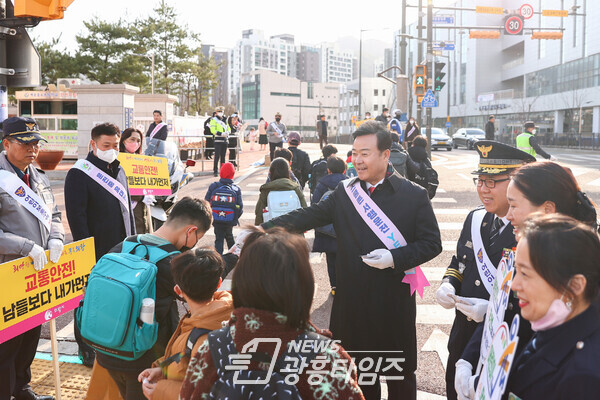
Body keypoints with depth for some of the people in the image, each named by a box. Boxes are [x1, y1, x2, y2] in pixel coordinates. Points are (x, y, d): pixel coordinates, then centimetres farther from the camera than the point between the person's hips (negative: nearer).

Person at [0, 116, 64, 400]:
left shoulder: (39, 179, 11)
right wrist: (27, 247, -23)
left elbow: (53, 215, 20)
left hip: (39, 271, 8)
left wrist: (55, 238, 0)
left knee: (32, 335, 19)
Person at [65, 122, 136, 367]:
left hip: (121, 249, 7)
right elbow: (76, 216, -15)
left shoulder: (118, 170, 13)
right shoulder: (79, 174, -11)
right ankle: (87, 350, 17)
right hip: (94, 253, -7)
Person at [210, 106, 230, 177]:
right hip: (218, 140, -6)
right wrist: (221, 133, -22)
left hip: (225, 140, 6)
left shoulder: (225, 120, 18)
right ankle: (215, 171, -7)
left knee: (223, 156, 11)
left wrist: (227, 132, -2)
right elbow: (213, 130, -13)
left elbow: (228, 128, 21)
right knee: (217, 156, -10)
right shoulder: (214, 120, -2)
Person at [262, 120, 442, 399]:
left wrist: (394, 258, -19)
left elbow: (431, 243, -4)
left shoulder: (414, 196, -5)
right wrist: (261, 231, -15)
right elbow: (306, 218, -3)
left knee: (401, 376, 12)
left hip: (395, 303, -3)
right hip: (352, 302, 3)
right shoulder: (344, 193, 4)